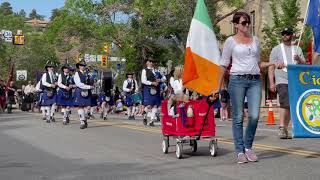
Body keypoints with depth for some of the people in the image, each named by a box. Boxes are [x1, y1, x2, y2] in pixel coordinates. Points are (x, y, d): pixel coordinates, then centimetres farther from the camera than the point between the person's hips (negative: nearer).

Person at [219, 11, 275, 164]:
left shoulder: (255, 40, 17)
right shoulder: (231, 41, 4)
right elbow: (224, 65, 4)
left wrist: (272, 64, 6)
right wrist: (219, 86, 1)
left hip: (255, 81, 3)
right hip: (237, 80, -3)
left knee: (254, 115, -7)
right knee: (238, 117, -1)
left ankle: (248, 147, 12)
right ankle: (240, 151, 8)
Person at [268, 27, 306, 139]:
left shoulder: (297, 49, 18)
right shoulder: (276, 49, 8)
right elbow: (271, 67, 3)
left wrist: (299, 59, -6)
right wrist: (271, 83, -7)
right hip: (282, 82, -4)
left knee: (290, 106, 4)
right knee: (285, 104, -19)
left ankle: (285, 129, 11)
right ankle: (281, 127, -19)